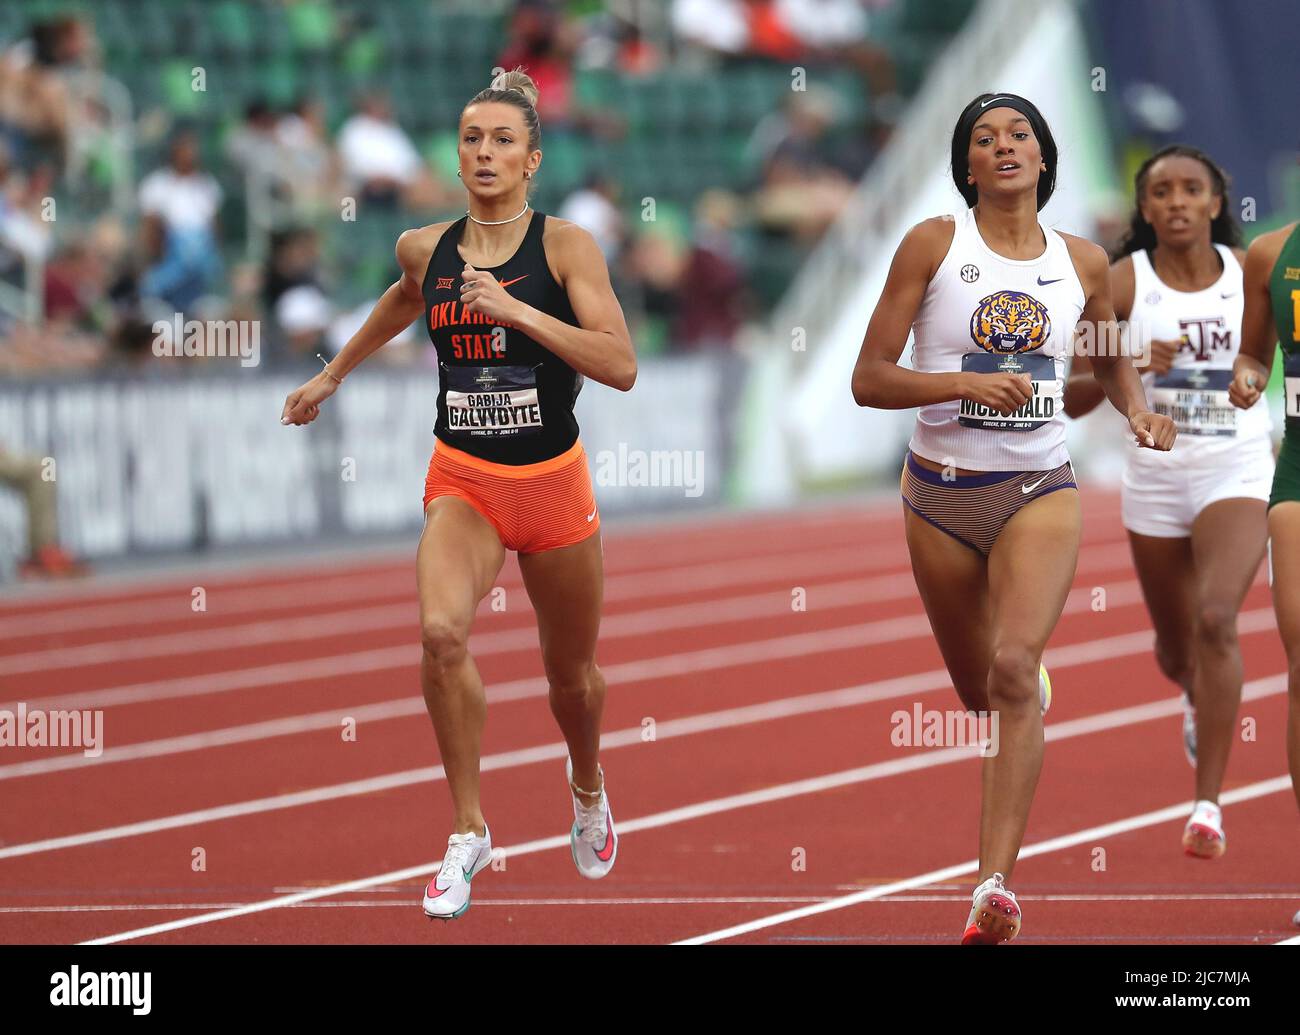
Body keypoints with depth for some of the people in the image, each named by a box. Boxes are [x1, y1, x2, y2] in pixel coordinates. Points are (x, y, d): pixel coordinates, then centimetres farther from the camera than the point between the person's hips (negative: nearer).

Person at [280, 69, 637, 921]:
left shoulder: (565, 246, -10)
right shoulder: (426, 250, 0)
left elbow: (622, 366, -19)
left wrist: (518, 311, -27)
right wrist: (333, 376, 35)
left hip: (553, 483, -1)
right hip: (462, 479, 1)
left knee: (572, 675, 14)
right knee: (441, 630, -27)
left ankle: (588, 787, 50)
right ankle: (469, 833, -15)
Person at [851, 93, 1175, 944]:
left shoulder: (1083, 262, 3)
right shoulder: (935, 244, -4)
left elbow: (1112, 361, 23)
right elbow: (868, 378, -6)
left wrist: (1140, 412, 1)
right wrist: (964, 385, -21)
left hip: (1040, 491, 0)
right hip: (942, 495, 0)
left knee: (1014, 669, -22)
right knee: (979, 690, 14)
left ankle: (996, 886, -26)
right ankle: (1035, 686, 55)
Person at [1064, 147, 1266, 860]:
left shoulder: (1250, 271, -3)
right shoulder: (1122, 283, -7)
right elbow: (1073, 398, -9)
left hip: (1238, 472, -1)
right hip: (1155, 474, 1)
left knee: (1217, 618, -24)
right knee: (1175, 648, 16)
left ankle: (1208, 803, -22)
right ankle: (1199, 700, 56)